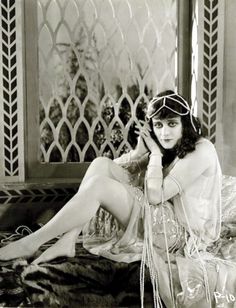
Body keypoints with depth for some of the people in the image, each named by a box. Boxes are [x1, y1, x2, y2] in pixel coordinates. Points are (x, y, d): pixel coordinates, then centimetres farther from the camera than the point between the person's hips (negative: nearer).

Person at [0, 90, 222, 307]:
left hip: (181, 233, -8)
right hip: (162, 218, 8)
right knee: (101, 164, -8)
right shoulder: (171, 147, 10)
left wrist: (155, 153, -13)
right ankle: (67, 241, -15)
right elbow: (122, 169, 4)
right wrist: (142, 149, -10)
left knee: (99, 185, -26)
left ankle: (31, 243, -16)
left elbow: (155, 195, -21)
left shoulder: (201, 150, -15)